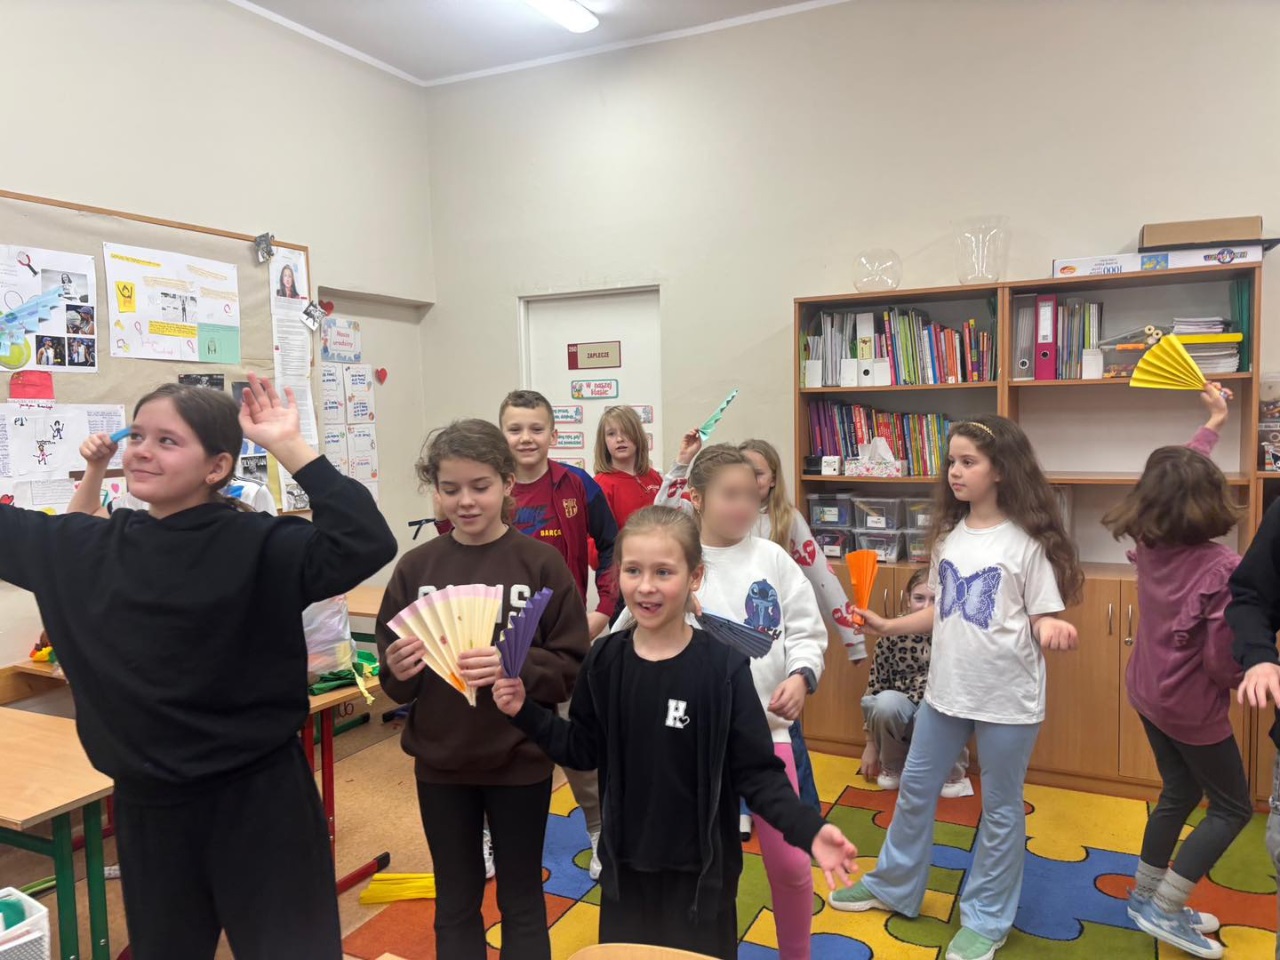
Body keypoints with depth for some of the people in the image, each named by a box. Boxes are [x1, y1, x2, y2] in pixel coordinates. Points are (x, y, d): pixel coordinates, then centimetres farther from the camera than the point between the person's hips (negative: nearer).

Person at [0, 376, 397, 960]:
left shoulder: (259, 545, -17)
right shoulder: (86, 547, 1)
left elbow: (366, 544, -32)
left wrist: (289, 446, -31)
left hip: (256, 796, -5)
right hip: (146, 803, 6)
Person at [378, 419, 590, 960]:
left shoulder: (541, 562, -9)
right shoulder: (415, 567, -2)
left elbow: (573, 666, -10)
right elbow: (395, 683, 2)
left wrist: (514, 667, -27)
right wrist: (399, 671, -19)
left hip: (519, 761, -2)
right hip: (440, 762, 2)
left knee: (521, 900, 15)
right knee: (454, 903, 18)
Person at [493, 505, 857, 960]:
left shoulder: (723, 666, -17)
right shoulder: (605, 661, -7)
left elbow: (756, 771, -13)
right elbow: (584, 751, 3)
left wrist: (808, 830, -26)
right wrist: (526, 712, -7)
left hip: (700, 867, -3)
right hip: (625, 862, 3)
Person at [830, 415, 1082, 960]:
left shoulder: (1027, 542, -14)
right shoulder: (949, 535, 4)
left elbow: (1043, 618, -11)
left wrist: (1053, 630, -31)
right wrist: (890, 627, 6)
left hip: (1008, 696, -6)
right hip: (946, 689, 6)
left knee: (1000, 807, 11)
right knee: (915, 789, 18)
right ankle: (894, 887, 38)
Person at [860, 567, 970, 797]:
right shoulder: (893, 634, -10)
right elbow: (875, 686, -2)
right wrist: (870, 745, 3)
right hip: (899, 710, 2)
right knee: (886, 702, -32)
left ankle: (953, 774, -2)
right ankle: (892, 768, -1)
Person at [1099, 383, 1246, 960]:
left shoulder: (1149, 545, -8)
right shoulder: (1222, 570, -28)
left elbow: (1172, 480, 11)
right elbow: (1223, 663, -25)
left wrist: (1211, 427, 21)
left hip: (1148, 693, 7)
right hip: (1191, 707, -7)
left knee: (1179, 794, 22)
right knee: (1232, 807, 13)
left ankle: (1146, 897, 33)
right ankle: (1163, 910, 12)